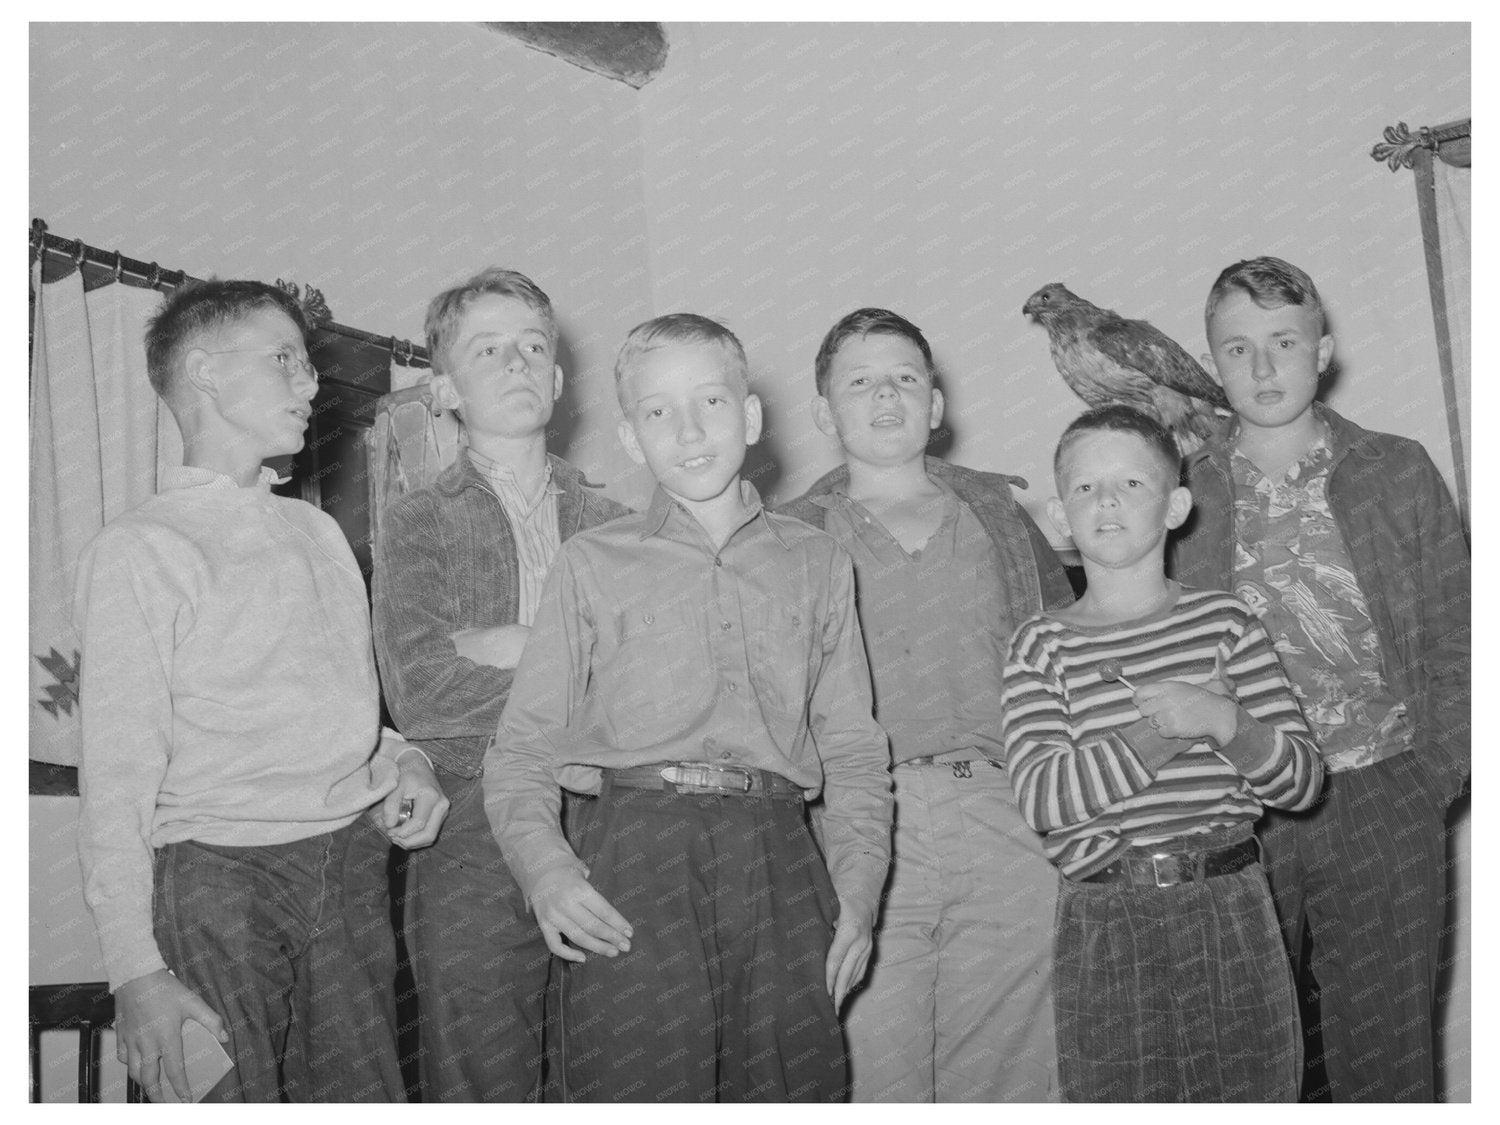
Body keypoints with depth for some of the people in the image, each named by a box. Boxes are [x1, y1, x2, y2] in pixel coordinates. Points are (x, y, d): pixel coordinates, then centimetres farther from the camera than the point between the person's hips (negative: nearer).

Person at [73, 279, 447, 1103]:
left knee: (365, 1097, 4)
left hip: (353, 867, 6)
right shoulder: (140, 550, -4)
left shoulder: (317, 531, 16)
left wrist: (402, 760, 3)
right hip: (219, 880, -5)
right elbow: (115, 781, -9)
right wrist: (136, 971, -15)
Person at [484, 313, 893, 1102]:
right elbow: (520, 747, 8)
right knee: (640, 1092, -8)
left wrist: (857, 887, 5)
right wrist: (542, 863, -9)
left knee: (796, 1092, 2)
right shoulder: (591, 565, 12)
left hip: (778, 860, 2)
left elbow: (851, 748, 17)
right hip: (636, 855, -2)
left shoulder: (818, 564, 17)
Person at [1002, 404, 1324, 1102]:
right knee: (1114, 1094, 4)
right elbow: (1040, 797, -14)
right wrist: (1165, 729, -22)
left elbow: (1304, 781, 1)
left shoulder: (1225, 622, 5)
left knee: (1252, 1094, 8)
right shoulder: (1042, 647, 1)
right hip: (1105, 928, -1)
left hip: (1231, 912, 2)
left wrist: (1223, 722, -18)